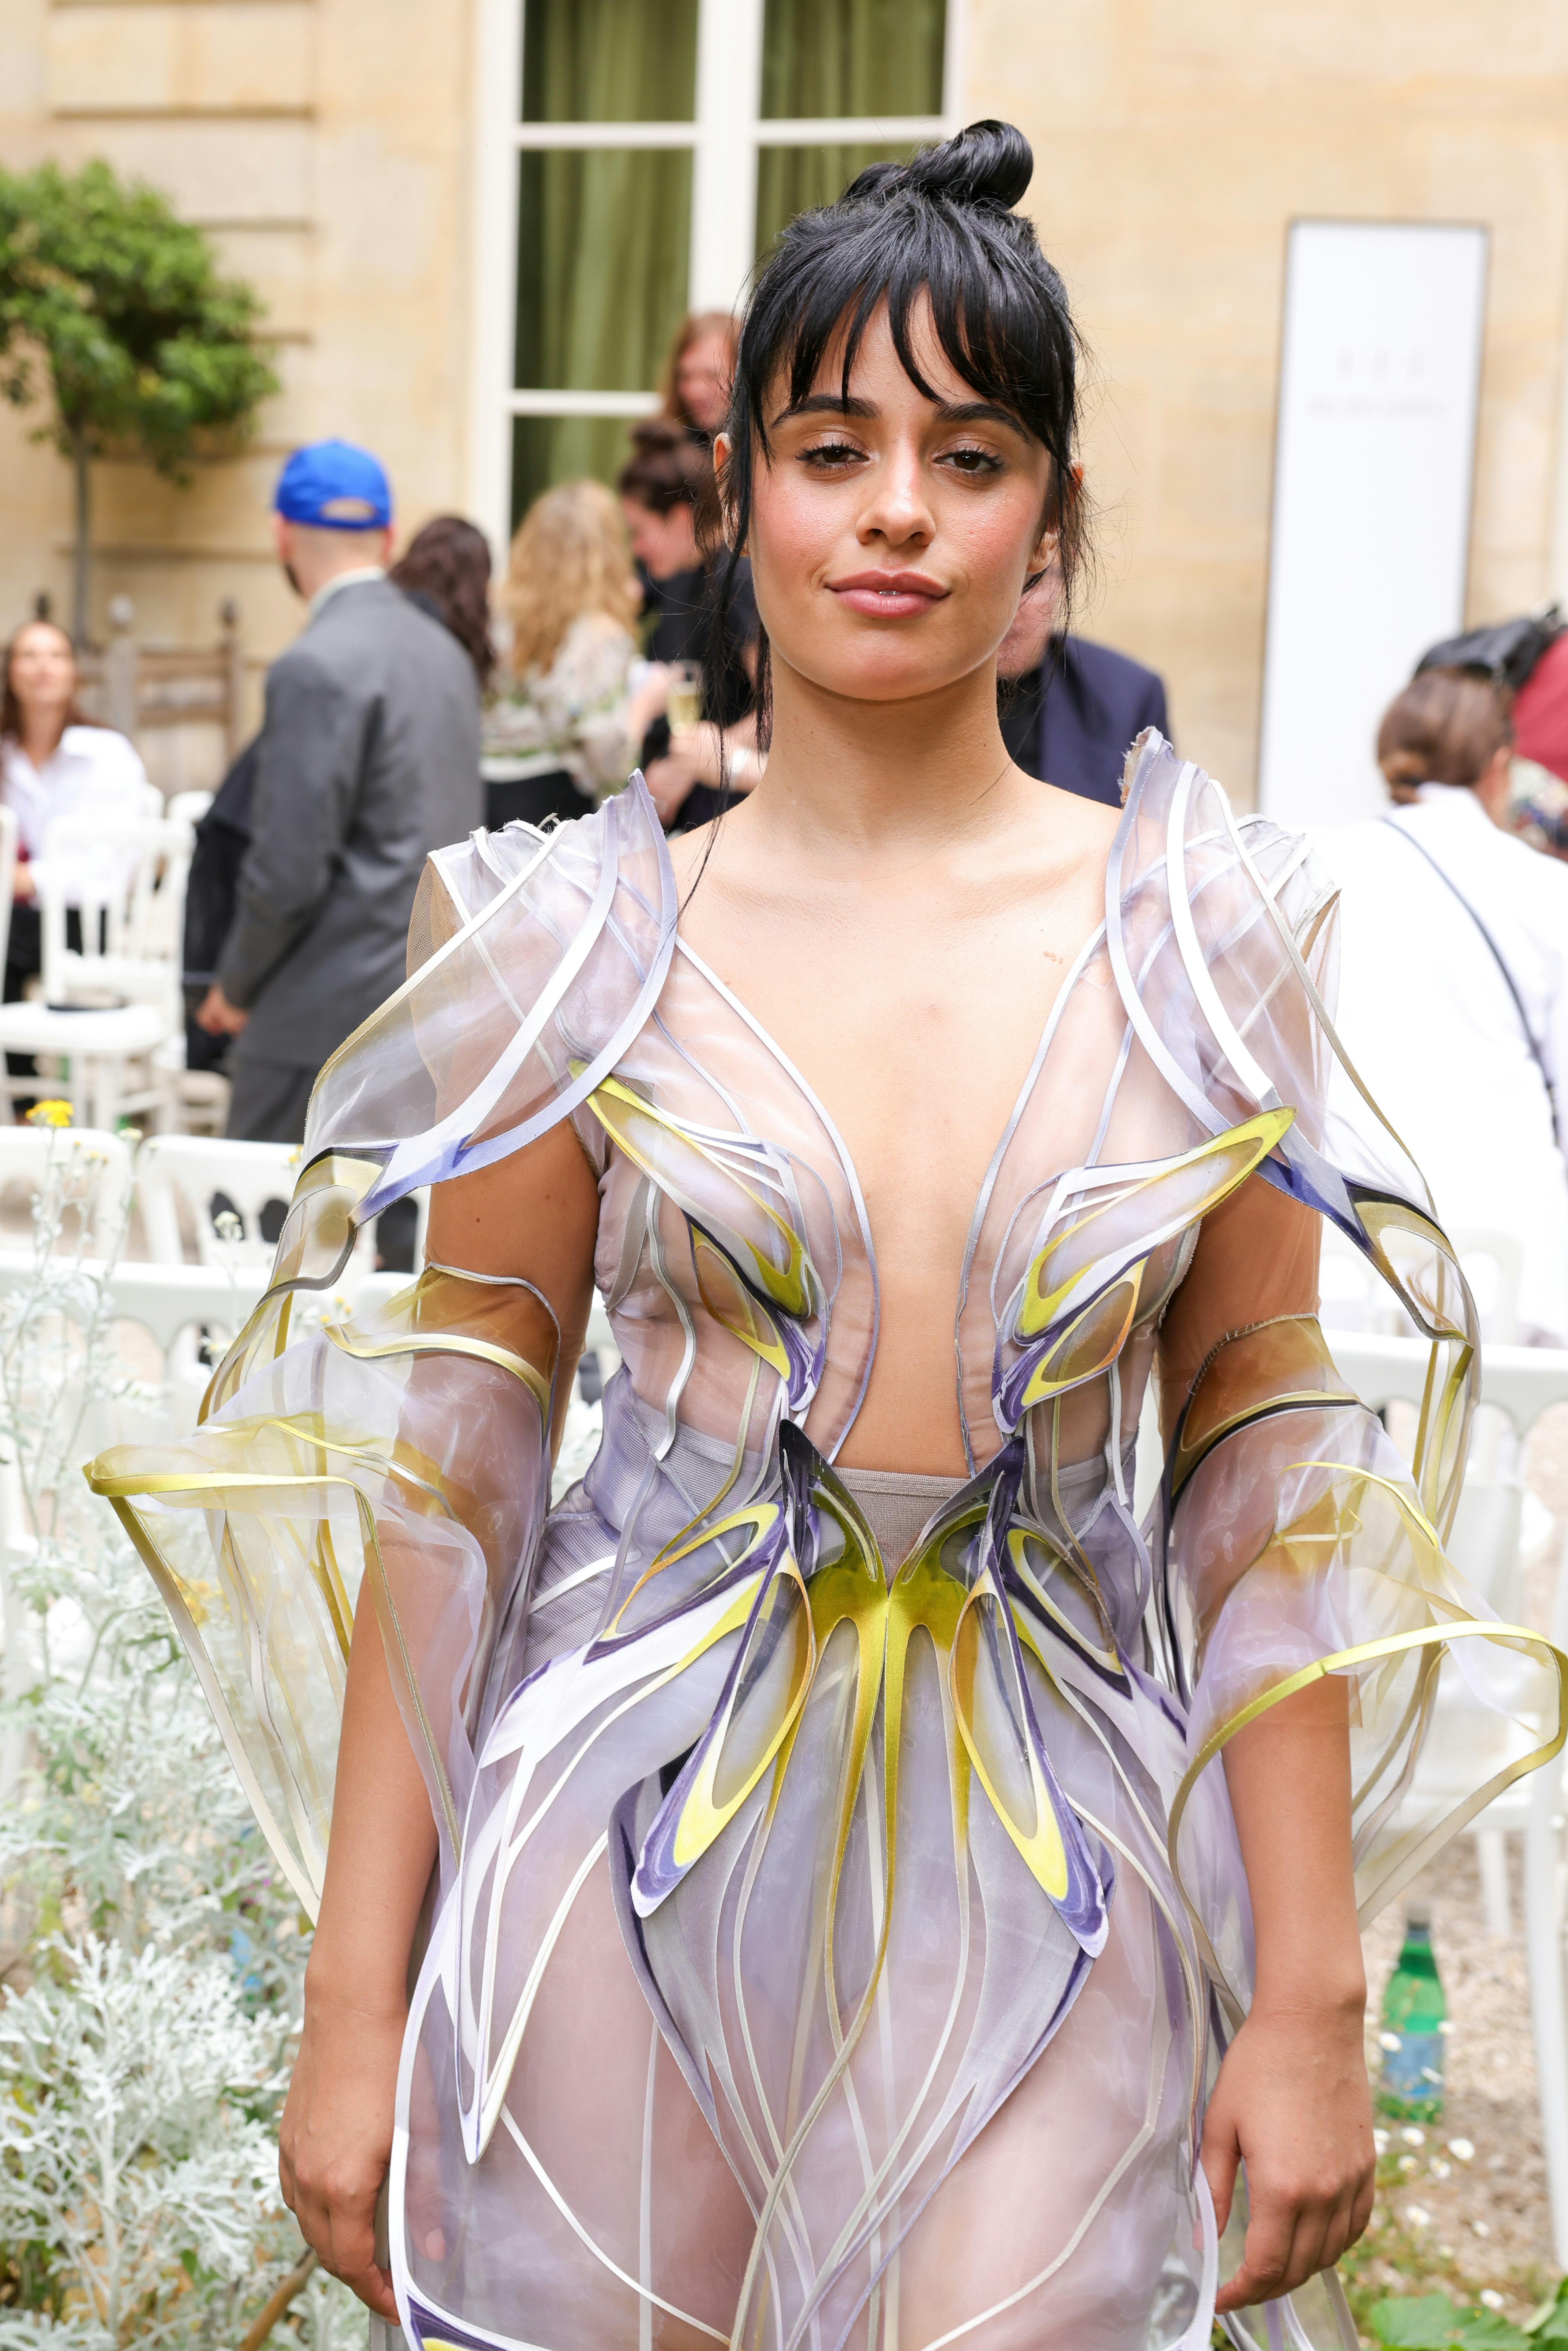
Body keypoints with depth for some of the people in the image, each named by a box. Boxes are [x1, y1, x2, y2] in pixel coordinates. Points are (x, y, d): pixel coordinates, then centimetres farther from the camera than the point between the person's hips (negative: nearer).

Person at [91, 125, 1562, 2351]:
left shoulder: (1199, 942, -1)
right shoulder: (584, 942, -3)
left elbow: (1261, 1454, 1)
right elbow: (454, 1462, -2)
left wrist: (1314, 1994, -1)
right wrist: (358, 2002, -3)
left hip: (1050, 1876, 1)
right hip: (640, 1838, 0)